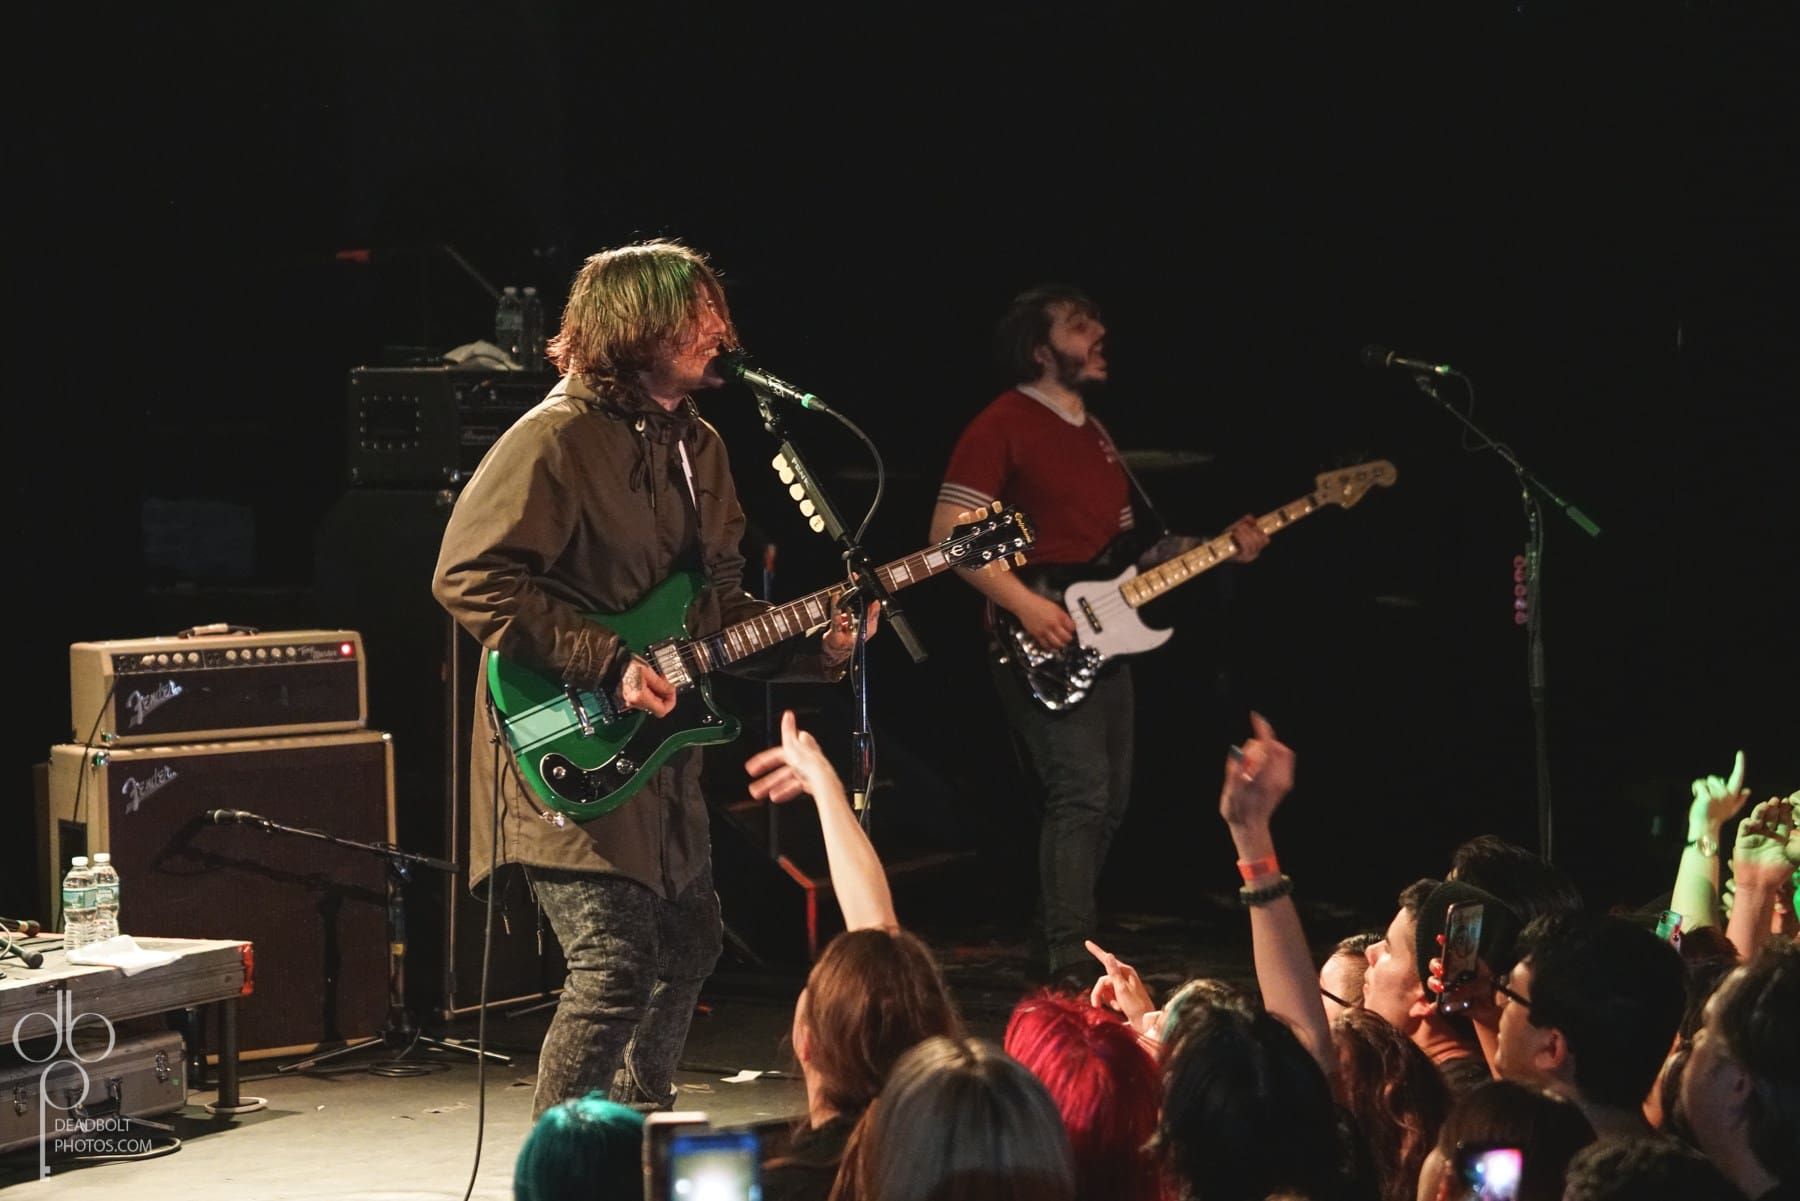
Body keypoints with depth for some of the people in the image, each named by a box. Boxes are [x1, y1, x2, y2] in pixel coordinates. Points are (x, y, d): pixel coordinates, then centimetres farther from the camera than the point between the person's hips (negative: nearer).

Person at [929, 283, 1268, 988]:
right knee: (1081, 792, -18)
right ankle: (1067, 966, -19)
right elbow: (947, 535, -14)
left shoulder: (1094, 434, 20)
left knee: (1110, 800, 10)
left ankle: (1066, 942, 20)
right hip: (1043, 647, -9)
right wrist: (1025, 605, -23)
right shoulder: (1002, 427, -7)